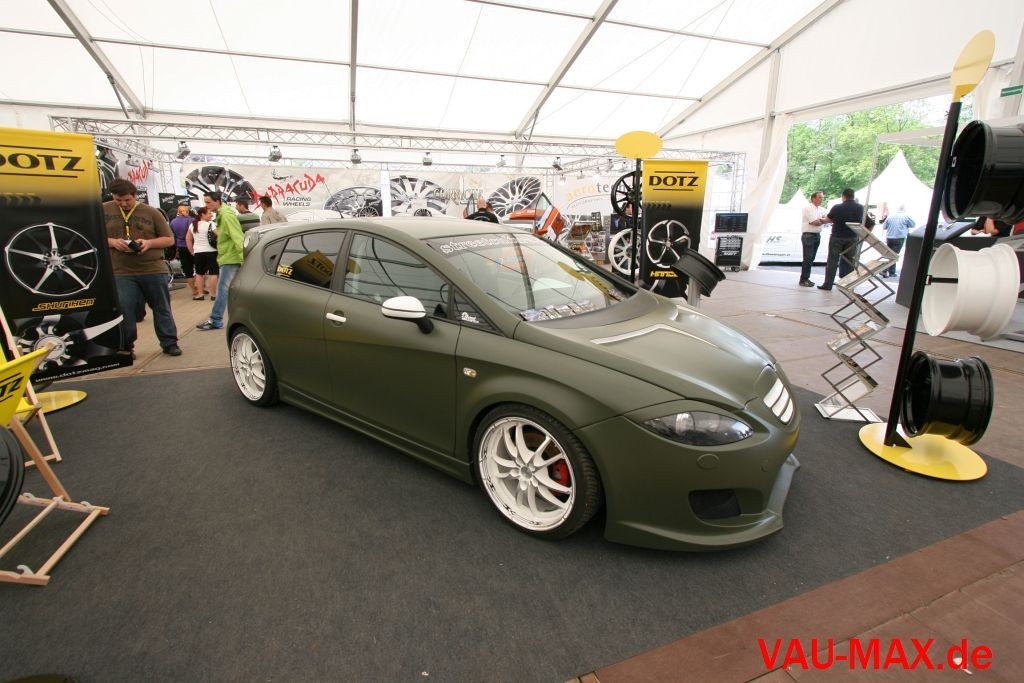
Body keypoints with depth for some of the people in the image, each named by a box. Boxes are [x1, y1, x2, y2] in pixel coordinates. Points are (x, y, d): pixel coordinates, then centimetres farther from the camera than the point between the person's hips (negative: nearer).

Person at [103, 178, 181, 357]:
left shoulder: (152, 213, 4)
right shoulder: (103, 210, 6)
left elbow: (169, 239, 6)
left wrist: (149, 243, -12)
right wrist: (111, 241, -9)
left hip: (154, 270, 0)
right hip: (121, 272, 0)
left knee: (162, 308, 6)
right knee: (124, 310, 0)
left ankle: (169, 343, 17)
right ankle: (125, 347, 14)